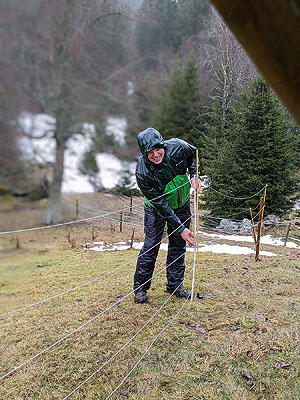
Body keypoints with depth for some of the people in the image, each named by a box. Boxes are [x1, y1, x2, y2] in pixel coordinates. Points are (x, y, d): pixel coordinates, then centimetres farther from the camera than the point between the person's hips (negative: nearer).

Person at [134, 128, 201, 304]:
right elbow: (160, 204, -29)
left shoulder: (178, 147, -25)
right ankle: (140, 288, 14)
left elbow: (194, 154, 1)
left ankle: (175, 285, 23)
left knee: (178, 245, 8)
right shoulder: (142, 173, -33)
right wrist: (181, 228, -30)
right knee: (151, 245, -3)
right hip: (157, 209, -3)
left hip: (181, 205, 4)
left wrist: (194, 174, -16)